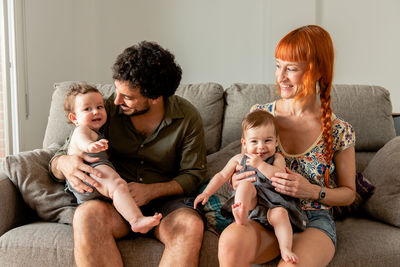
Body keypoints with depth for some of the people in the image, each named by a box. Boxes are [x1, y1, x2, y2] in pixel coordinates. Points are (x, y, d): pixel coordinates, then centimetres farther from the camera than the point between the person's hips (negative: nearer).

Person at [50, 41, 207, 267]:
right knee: (88, 214, -35)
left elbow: (193, 174, 1)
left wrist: (151, 191, -18)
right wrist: (64, 163, -24)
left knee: (191, 224, -35)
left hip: (165, 199, 0)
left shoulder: (188, 117, -4)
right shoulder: (108, 108, -2)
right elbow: (59, 157, 3)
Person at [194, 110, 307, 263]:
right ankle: (242, 216, -49)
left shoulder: (277, 158, 9)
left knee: (280, 213, -33)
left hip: (271, 205, -1)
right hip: (249, 202, 1)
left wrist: (260, 164, -13)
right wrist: (206, 193, 6)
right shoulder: (239, 160, 14)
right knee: (246, 184, -27)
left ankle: (285, 249, -37)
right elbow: (222, 176, 17)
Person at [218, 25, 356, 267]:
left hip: (314, 221, -1)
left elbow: (349, 194, 6)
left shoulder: (339, 131, -4)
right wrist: (236, 181, -9)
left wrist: (312, 191, -13)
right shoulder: (259, 115, 2)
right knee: (231, 241, -34)